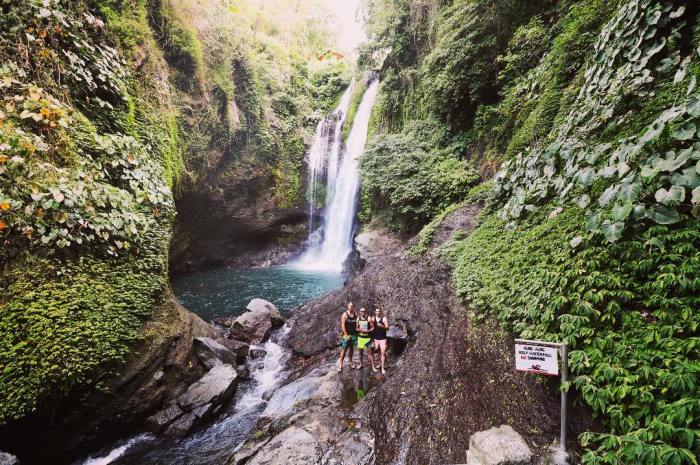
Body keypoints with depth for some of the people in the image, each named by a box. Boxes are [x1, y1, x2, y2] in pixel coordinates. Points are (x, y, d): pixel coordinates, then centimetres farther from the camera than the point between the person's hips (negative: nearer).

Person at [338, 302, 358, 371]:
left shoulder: (355, 314, 5)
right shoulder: (345, 314, -10)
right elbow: (343, 325, -13)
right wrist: (346, 335, -16)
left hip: (353, 334, 5)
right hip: (346, 335, -5)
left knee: (351, 348, 12)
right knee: (344, 349, -6)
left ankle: (350, 362, 24)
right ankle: (340, 364, 0)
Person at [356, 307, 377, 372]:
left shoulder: (369, 319, -8)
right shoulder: (358, 319, 3)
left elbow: (373, 328, -6)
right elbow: (356, 328, 9)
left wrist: (367, 331, -21)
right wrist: (359, 330, -13)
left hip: (368, 337, -4)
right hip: (360, 337, 4)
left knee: (370, 352, -4)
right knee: (360, 351, 13)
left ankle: (373, 367, 0)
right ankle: (360, 364, 29)